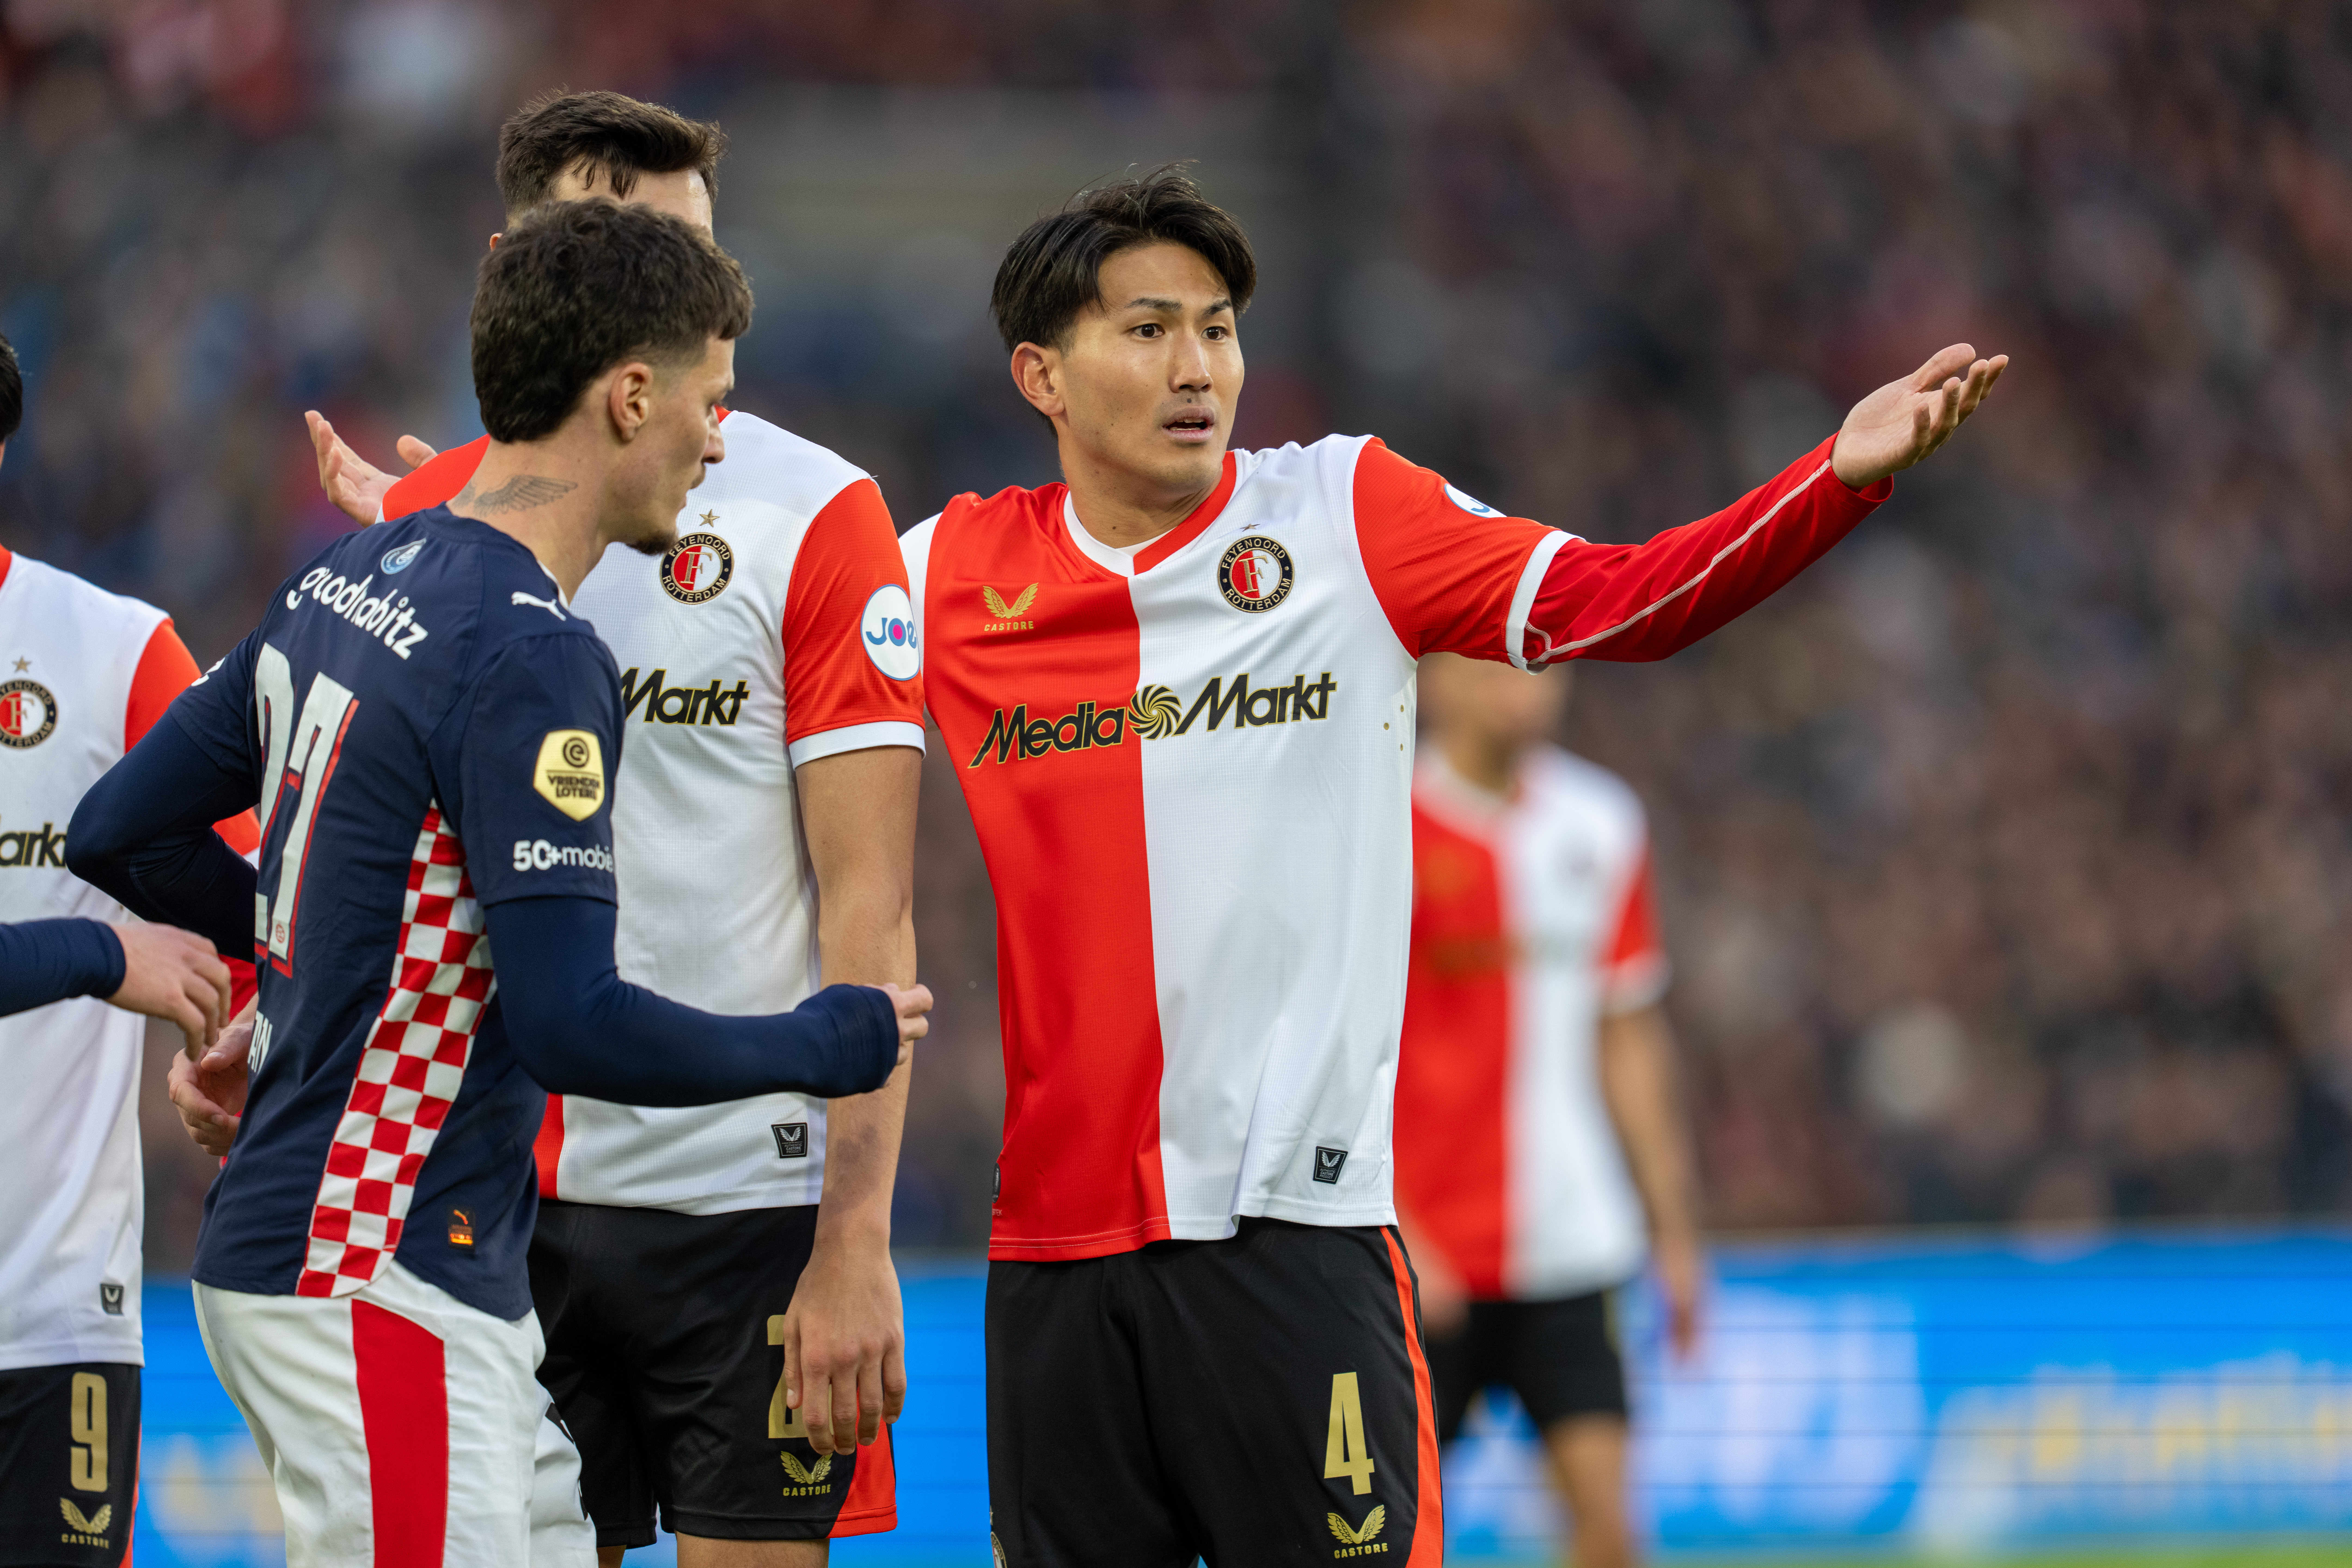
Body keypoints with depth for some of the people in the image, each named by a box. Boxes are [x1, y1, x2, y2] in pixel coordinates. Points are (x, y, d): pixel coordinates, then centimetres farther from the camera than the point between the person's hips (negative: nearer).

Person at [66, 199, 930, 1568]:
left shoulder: (349, 578, 9)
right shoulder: (531, 659, -18)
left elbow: (122, 833, 17)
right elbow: (575, 1031, -23)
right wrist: (834, 1047, -8)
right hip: (381, 1290, -10)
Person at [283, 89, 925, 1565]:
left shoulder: (813, 515, -4)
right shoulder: (424, 516, 7)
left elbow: (870, 906, -8)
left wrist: (856, 1246, -15)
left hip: (747, 1209, -3)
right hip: (488, 1205, 4)